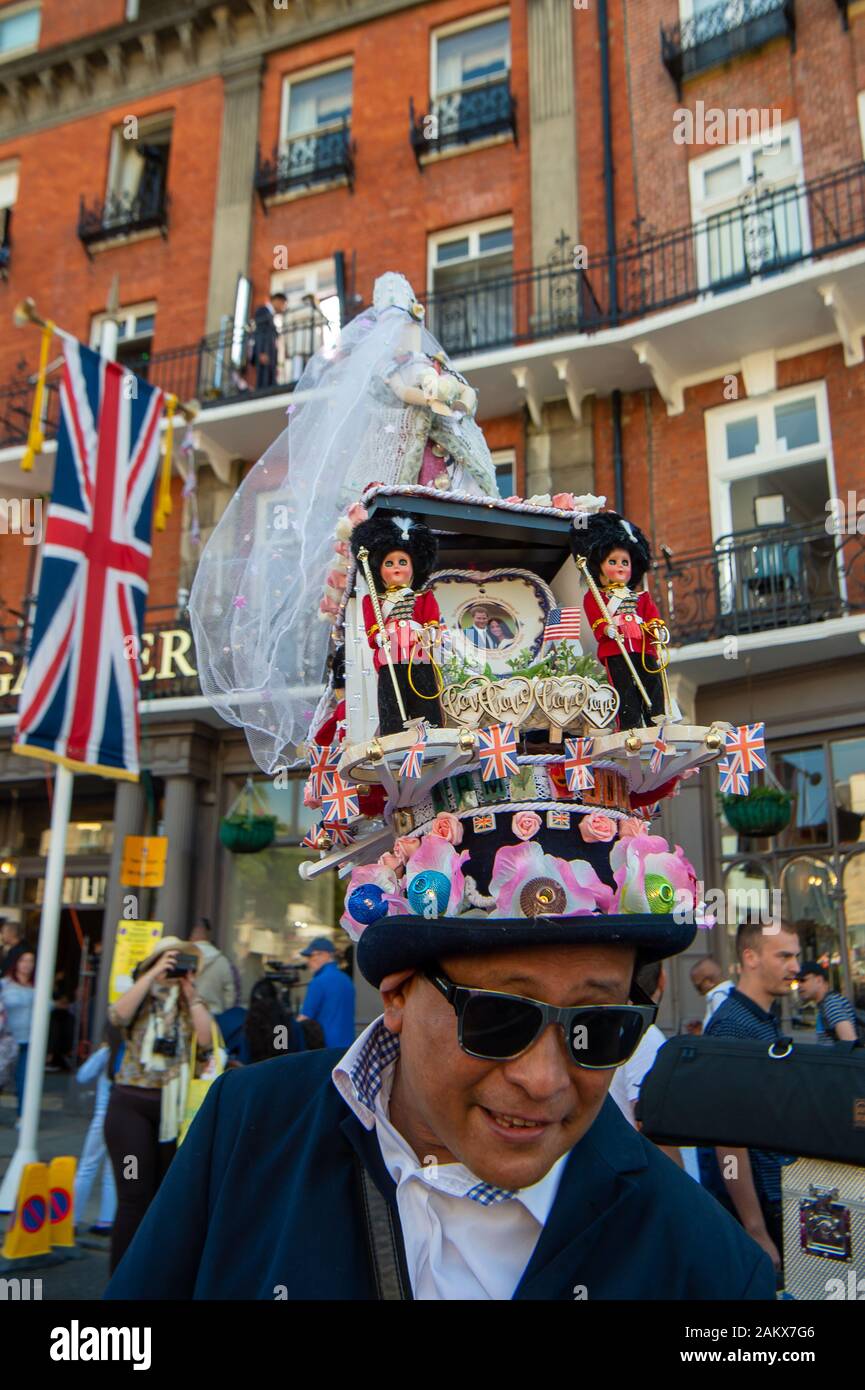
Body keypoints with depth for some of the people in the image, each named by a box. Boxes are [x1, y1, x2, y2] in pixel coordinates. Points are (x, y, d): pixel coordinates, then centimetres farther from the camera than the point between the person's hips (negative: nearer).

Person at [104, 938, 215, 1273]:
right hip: (132, 1104, -3)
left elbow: (207, 1044, -5)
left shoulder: (192, 1003, 11)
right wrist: (153, 975, -16)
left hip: (173, 1109, 3)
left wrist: (192, 994, -6)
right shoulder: (142, 996, 6)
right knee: (135, 1196, -6)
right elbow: (118, 1016, -17)